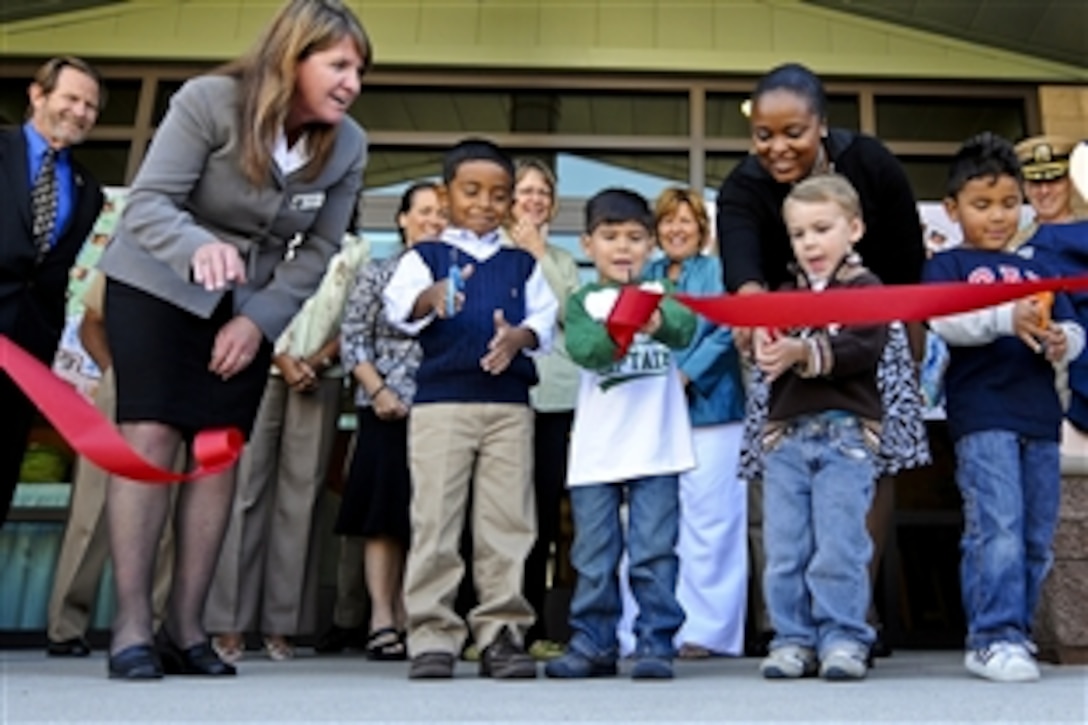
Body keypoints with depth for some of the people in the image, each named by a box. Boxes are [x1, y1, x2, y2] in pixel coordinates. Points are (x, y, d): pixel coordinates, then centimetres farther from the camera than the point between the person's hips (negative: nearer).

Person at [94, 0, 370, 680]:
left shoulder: (348, 145, -11)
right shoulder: (209, 101, -21)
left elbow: (318, 251, -5)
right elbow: (147, 203, -26)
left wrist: (258, 319, -15)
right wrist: (199, 247, -47)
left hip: (251, 305, 3)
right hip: (156, 286, -3)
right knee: (150, 438, -12)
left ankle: (186, 627, 5)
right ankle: (132, 625, -6)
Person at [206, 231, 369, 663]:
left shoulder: (356, 251, 12)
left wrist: (317, 360, -7)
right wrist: (284, 360, -8)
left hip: (322, 380, 1)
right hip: (265, 370, -1)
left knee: (300, 496, -1)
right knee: (246, 489, -5)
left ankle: (282, 624, 3)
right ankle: (230, 623, -1)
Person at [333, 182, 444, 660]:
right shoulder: (376, 274, 7)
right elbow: (353, 338, 2)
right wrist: (378, 391, -9)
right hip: (388, 410, -2)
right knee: (383, 514, -2)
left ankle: (405, 618, 12)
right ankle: (381, 619, 2)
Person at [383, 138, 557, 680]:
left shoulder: (523, 263, 17)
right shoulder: (424, 257, 9)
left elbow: (544, 318, 4)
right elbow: (398, 304, -10)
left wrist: (520, 336, -18)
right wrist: (430, 298, -33)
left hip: (509, 402, 2)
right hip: (441, 400, -2)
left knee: (507, 522, 3)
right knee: (435, 520, -1)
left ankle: (501, 632, 10)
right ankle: (431, 635, 6)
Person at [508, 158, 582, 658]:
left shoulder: (561, 260, 20)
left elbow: (569, 312, 4)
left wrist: (539, 254, 2)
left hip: (556, 394, 4)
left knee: (545, 510, 5)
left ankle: (534, 627, 13)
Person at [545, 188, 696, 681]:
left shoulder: (660, 291, 10)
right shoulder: (582, 302, 9)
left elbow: (685, 327, -12)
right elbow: (579, 347, -11)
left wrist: (658, 321, -34)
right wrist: (612, 335, -32)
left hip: (655, 449, -1)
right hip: (595, 451, 1)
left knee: (654, 552, 1)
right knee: (593, 556, 8)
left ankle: (655, 644, 10)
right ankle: (592, 644, 19)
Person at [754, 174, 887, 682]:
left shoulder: (866, 289, 2)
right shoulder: (787, 293, 18)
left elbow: (863, 349, -14)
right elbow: (767, 355, 8)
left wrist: (805, 352, -28)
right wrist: (765, 348, -15)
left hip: (846, 433, -4)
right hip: (785, 434, 5)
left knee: (839, 546, -4)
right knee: (784, 547, 5)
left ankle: (844, 638, 8)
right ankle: (793, 638, 15)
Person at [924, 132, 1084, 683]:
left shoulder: (1035, 271, 21)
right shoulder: (948, 265, 5)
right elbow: (945, 321, -13)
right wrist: (1006, 318, -29)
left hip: (1040, 415, 6)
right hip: (982, 416, -6)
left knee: (1037, 538, 8)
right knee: (997, 530, -14)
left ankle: (1015, 634, 20)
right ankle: (994, 639, -7)